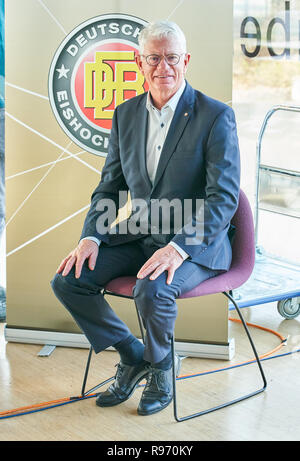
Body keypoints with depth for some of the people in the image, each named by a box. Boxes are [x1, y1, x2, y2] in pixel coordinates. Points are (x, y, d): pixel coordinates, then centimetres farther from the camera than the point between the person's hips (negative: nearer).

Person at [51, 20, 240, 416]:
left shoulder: (216, 116, -12)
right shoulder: (125, 114, 6)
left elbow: (224, 197, -18)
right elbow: (110, 187, 10)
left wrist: (178, 247, -31)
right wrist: (91, 237, -9)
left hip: (196, 241, -6)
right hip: (138, 235, 6)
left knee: (152, 290, -34)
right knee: (68, 279, -12)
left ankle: (161, 366, 0)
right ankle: (132, 355, 9)